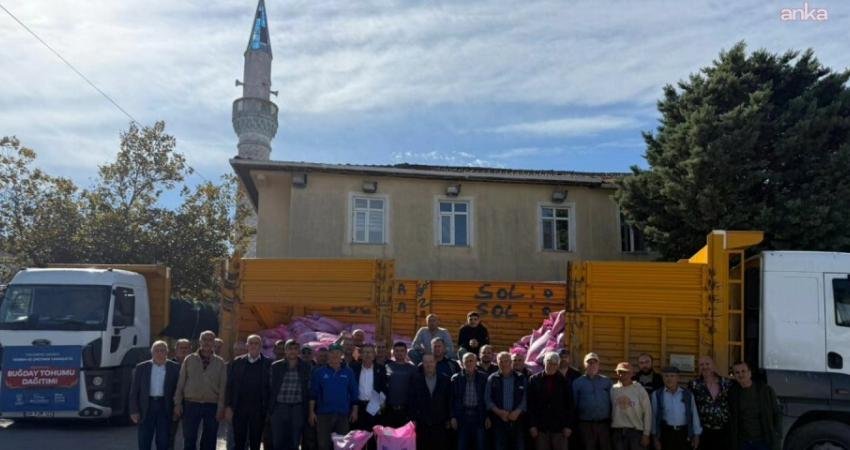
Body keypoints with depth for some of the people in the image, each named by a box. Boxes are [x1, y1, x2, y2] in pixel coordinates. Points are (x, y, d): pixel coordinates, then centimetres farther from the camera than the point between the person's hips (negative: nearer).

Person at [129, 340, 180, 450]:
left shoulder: (175, 368, 2)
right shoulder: (141, 368, 3)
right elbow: (134, 391, 4)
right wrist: (134, 411, -3)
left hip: (165, 407, 0)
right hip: (146, 406, 0)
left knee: (163, 441, 4)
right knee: (144, 441, 3)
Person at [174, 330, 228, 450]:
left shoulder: (219, 362, 4)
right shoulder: (189, 360, 5)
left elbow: (222, 386, 2)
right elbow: (181, 383, 6)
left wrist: (221, 408, -4)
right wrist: (178, 403, 0)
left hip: (212, 406, 0)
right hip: (191, 404, 0)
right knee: (189, 440, 1)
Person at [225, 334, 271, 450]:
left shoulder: (268, 364, 0)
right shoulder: (237, 362, 6)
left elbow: (270, 387, -2)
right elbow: (230, 385, 4)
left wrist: (268, 409, -7)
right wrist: (228, 406, -2)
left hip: (258, 409, -1)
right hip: (239, 408, 1)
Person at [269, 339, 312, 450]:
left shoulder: (306, 367, 4)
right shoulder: (276, 366, 4)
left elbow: (309, 389, 5)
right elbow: (270, 388, 4)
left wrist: (307, 409, 0)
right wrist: (269, 409, 1)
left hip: (298, 409, 0)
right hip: (279, 408, 0)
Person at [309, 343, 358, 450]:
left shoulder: (348, 373, 6)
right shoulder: (319, 372, 2)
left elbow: (353, 393, 7)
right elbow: (313, 393, 1)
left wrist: (354, 410, 2)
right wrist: (312, 412, -4)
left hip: (343, 414, 1)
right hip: (324, 413, -1)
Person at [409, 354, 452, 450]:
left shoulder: (445, 380, 4)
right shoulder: (415, 379, 3)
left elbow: (449, 401, 7)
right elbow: (411, 401, 3)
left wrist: (448, 420, 5)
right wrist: (413, 420, -2)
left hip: (440, 425, 0)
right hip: (421, 425, 0)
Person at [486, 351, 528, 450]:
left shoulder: (521, 378, 7)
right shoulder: (492, 379, 7)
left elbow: (525, 398, 2)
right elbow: (487, 399, 2)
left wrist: (517, 411, -13)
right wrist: (499, 412, -11)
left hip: (517, 418, 0)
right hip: (498, 419, 0)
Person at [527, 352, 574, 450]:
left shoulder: (564, 381, 5)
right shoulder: (534, 380, 4)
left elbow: (570, 405, 4)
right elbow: (530, 405, 1)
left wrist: (569, 426, -2)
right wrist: (532, 425, -5)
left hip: (560, 427, 0)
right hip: (540, 427, 0)